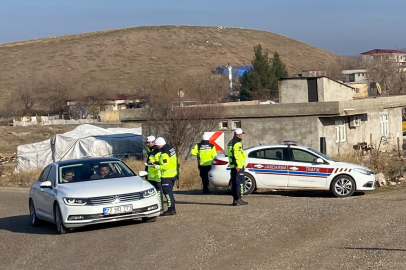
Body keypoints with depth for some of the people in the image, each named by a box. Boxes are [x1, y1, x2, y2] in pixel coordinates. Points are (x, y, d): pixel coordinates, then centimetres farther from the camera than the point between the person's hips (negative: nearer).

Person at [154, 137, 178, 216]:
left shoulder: (164, 154, -22)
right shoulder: (171, 148, 8)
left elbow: (165, 167, -24)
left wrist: (157, 166, -13)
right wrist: (160, 162, 11)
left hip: (167, 176, -10)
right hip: (173, 174, 10)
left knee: (167, 192, -3)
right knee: (169, 191, 17)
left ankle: (171, 209, 0)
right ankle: (172, 208, 23)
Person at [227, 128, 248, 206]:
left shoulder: (230, 143, 17)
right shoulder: (237, 143, -14)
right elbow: (237, 156, -21)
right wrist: (238, 166, -22)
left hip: (232, 166, 9)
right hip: (238, 167, -9)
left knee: (234, 183, 12)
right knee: (240, 183, -6)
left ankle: (235, 199, 15)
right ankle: (238, 200, -8)